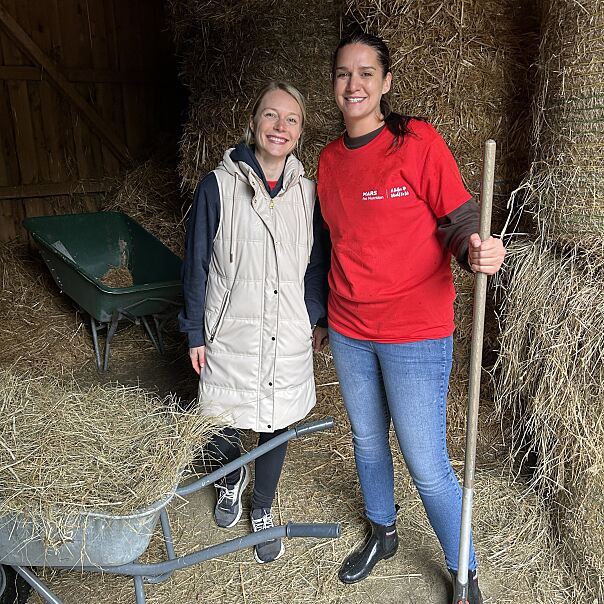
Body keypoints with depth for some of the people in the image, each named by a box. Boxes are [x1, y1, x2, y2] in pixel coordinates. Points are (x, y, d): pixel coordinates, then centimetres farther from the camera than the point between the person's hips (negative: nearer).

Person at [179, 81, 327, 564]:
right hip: (230, 334, -2)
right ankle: (232, 476, 47)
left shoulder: (307, 191, -1)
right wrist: (195, 332, -3)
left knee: (276, 425, 13)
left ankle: (262, 509, 39)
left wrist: (314, 318, 7)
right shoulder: (219, 186, -9)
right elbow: (196, 264, -4)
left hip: (288, 337, 2)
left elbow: (316, 265, 8)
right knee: (220, 423, 10)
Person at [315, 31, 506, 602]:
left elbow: (460, 220, -10)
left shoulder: (418, 141, -11)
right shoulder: (329, 159, 6)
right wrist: (323, 315, 21)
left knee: (426, 465, 2)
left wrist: (477, 251, -34)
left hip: (415, 335, -5)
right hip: (349, 331, 6)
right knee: (367, 439, 21)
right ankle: (382, 534, 48)